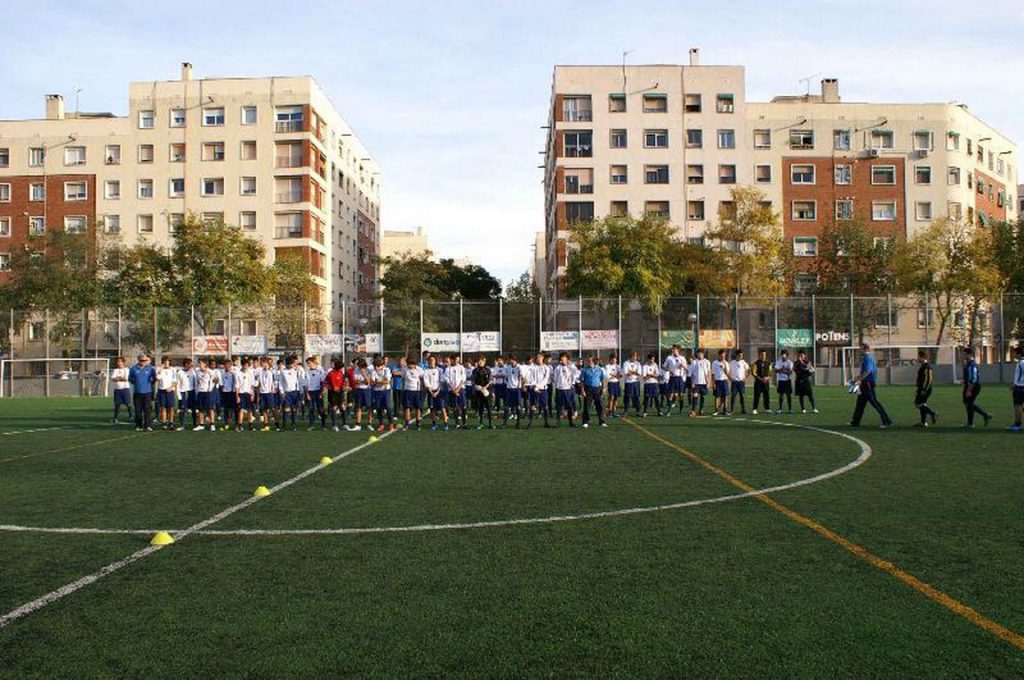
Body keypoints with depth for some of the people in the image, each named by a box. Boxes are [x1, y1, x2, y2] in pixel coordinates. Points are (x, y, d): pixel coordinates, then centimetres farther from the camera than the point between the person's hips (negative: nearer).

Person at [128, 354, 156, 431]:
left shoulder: (150, 368, 3)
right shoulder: (133, 368, 5)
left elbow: (154, 378, 12)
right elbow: (130, 378, 15)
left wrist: (151, 382, 1)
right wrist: (135, 383, 5)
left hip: (147, 392, -1)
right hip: (137, 392, 1)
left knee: (148, 409, -7)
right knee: (138, 410, 4)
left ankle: (148, 426, -6)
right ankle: (138, 426, 12)